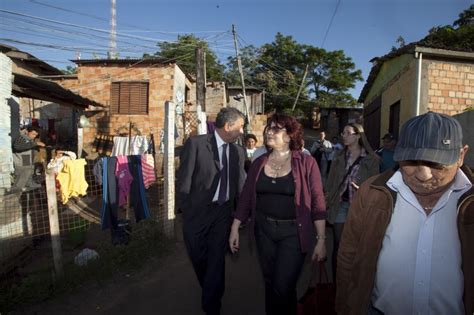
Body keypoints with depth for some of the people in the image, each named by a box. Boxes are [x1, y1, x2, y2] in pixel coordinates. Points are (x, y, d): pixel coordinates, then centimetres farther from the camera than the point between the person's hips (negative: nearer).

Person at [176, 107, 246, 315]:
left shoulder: (237, 151, 2)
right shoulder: (195, 144, -12)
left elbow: (240, 182, 8)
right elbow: (183, 181, -10)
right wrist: (186, 212, -8)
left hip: (223, 212, 2)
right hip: (197, 211, -2)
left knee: (217, 259, 5)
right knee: (198, 257, 16)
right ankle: (210, 290, 47)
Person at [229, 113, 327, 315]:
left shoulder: (306, 163, -9)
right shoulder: (259, 163, 2)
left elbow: (317, 202, -9)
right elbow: (246, 197, 5)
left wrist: (321, 240, -10)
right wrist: (234, 229, 5)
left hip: (293, 232, -4)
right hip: (264, 230, 4)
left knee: (283, 287, 0)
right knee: (269, 283, 18)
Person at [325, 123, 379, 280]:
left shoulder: (371, 159, -3)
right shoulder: (339, 156, 7)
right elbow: (331, 180, 7)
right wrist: (327, 199, 3)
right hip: (340, 204, 2)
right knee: (338, 244, 7)